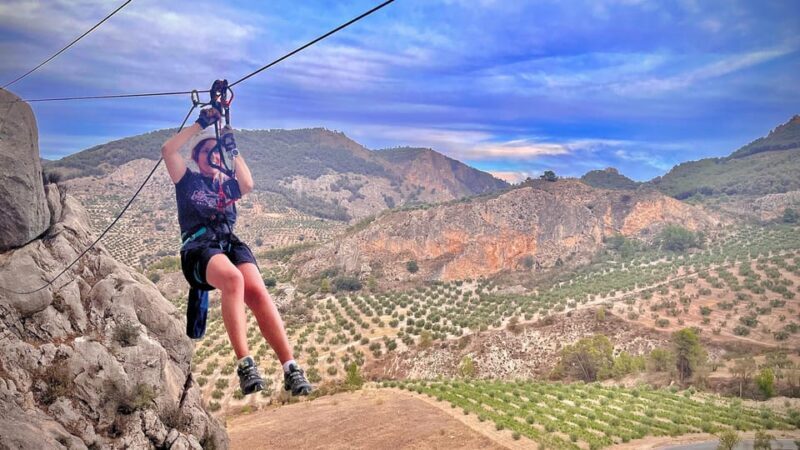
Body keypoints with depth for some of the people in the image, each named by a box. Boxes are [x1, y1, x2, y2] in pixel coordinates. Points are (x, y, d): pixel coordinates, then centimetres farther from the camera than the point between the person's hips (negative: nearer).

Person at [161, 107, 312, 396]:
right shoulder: (188, 181, 22)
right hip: (199, 246, -3)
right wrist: (200, 124, 7)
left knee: (257, 292, -29)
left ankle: (290, 369, -35)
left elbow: (248, 184, 4)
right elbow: (167, 150, 5)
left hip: (230, 242, 3)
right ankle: (244, 364, -42)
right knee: (233, 279, -39)